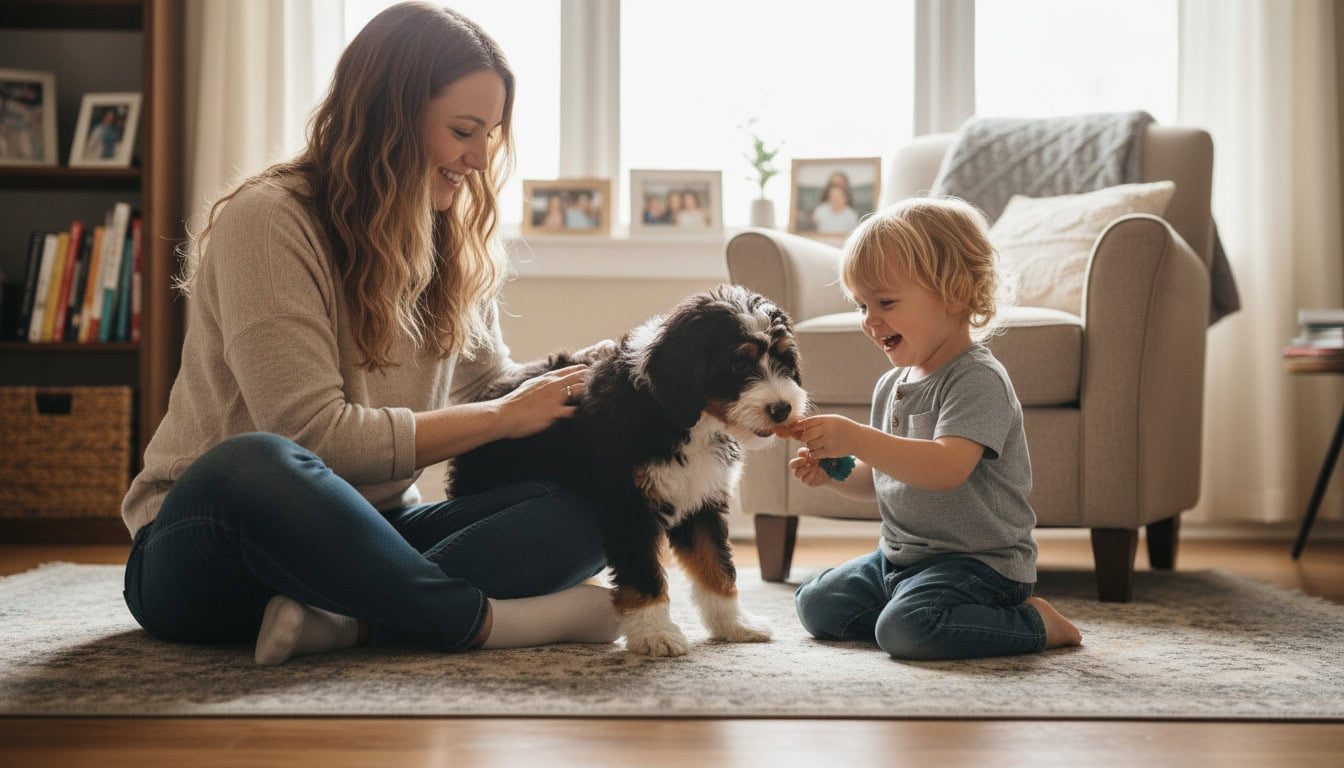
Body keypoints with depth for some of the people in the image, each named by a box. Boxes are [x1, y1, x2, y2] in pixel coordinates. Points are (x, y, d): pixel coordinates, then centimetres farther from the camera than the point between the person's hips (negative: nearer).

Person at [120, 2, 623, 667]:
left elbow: (488, 386, 17)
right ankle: (491, 619, -30)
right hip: (206, 539, -6)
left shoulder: (456, 250, 11)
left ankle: (343, 621, -33)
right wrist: (502, 416, -15)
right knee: (256, 466, -42)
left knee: (589, 503, -17)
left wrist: (581, 375, -2)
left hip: (356, 536, 7)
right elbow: (313, 436, -20)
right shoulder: (269, 220, -13)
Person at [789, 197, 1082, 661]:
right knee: (815, 605, 7)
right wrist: (832, 472, -1)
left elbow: (947, 468, -34)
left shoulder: (978, 380, -18)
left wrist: (854, 439, -38)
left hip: (980, 561, -9)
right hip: (901, 556, 9)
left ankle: (1034, 624, -8)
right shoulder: (891, 385, 9)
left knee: (906, 629, -30)